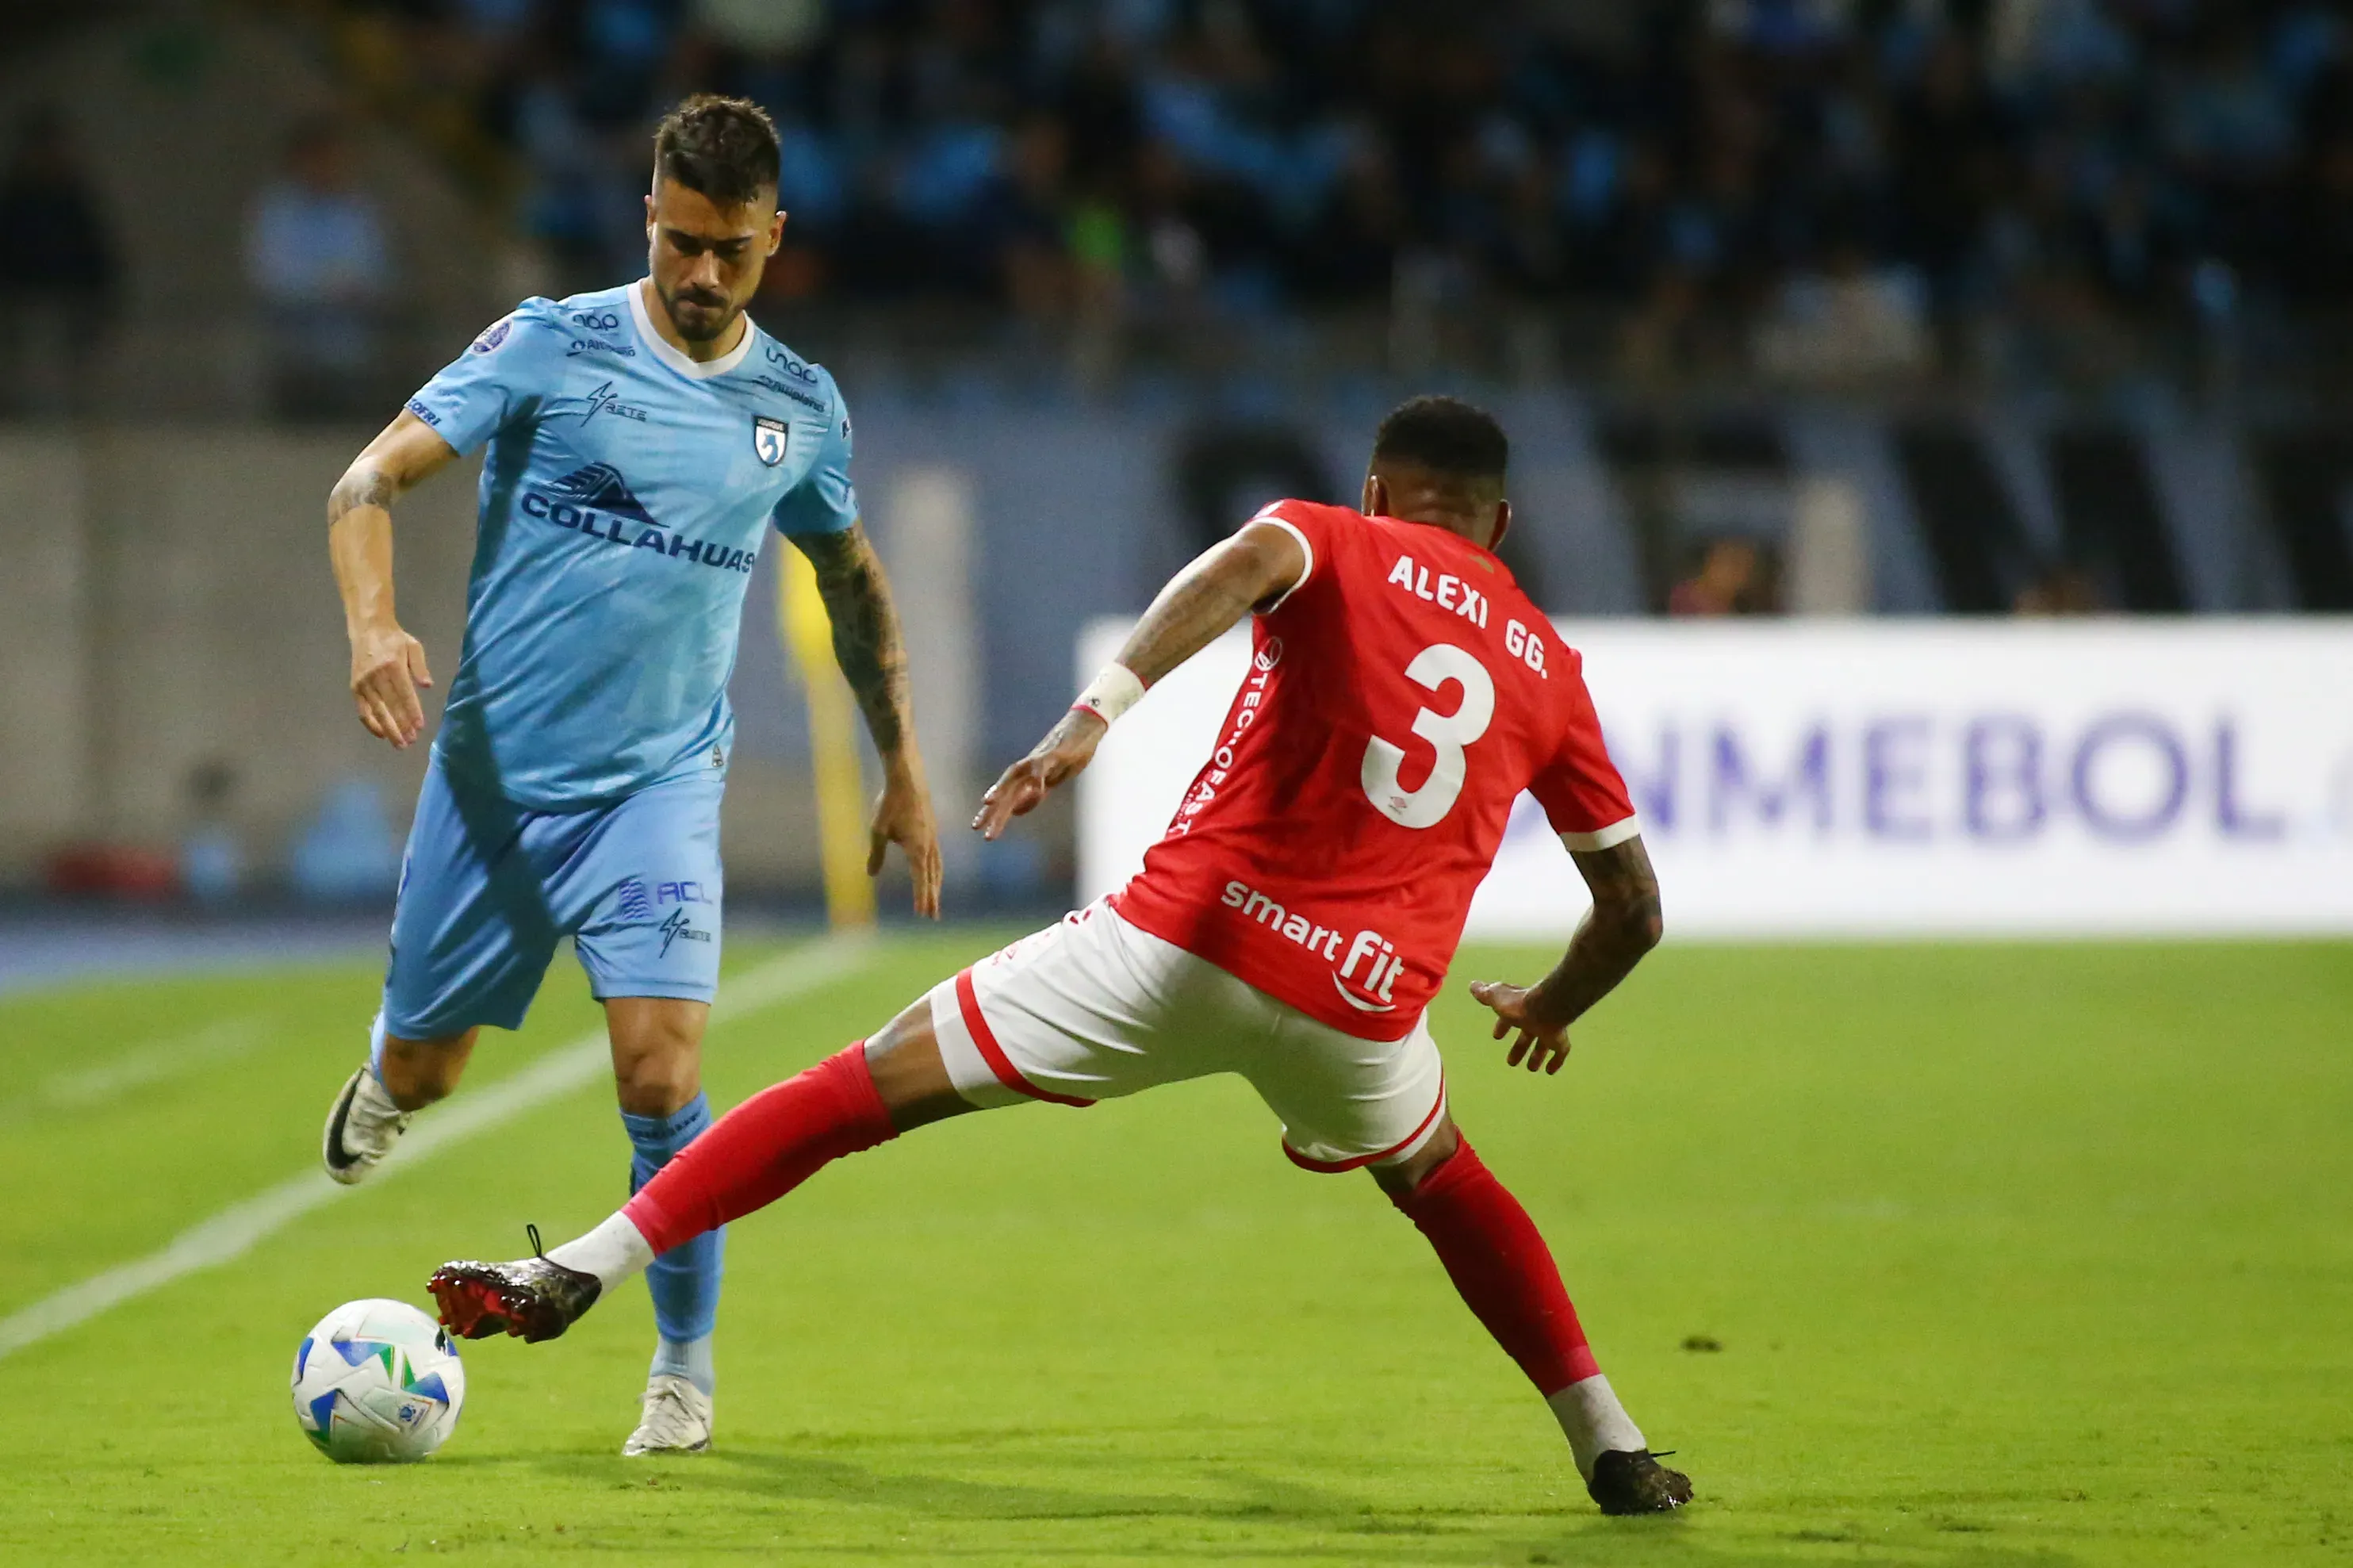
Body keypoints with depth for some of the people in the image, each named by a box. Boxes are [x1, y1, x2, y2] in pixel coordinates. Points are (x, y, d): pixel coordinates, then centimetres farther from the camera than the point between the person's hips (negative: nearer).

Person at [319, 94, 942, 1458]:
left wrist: (904, 771, 20)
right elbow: (374, 480, -11)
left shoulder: (802, 409, 4)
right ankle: (388, 1082, 49)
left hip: (660, 784, 0)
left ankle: (685, 1366, 2)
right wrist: (374, 624, -30)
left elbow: (855, 583, 21)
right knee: (420, 1073, 10)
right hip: (491, 772, 0)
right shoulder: (550, 346, -5)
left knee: (663, 1076, -16)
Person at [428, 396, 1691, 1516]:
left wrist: (1101, 707, -29)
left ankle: (582, 1270, -1)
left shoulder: (1339, 546, 11)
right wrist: (1550, 1008, 46)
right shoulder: (1549, 671, 20)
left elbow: (1244, 563, -16)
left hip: (1184, 937, -3)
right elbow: (1634, 908, 25)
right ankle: (1613, 1448, 32)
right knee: (1438, 1180, 36)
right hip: (1362, 1004, 3)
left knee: (866, 1088, 4)